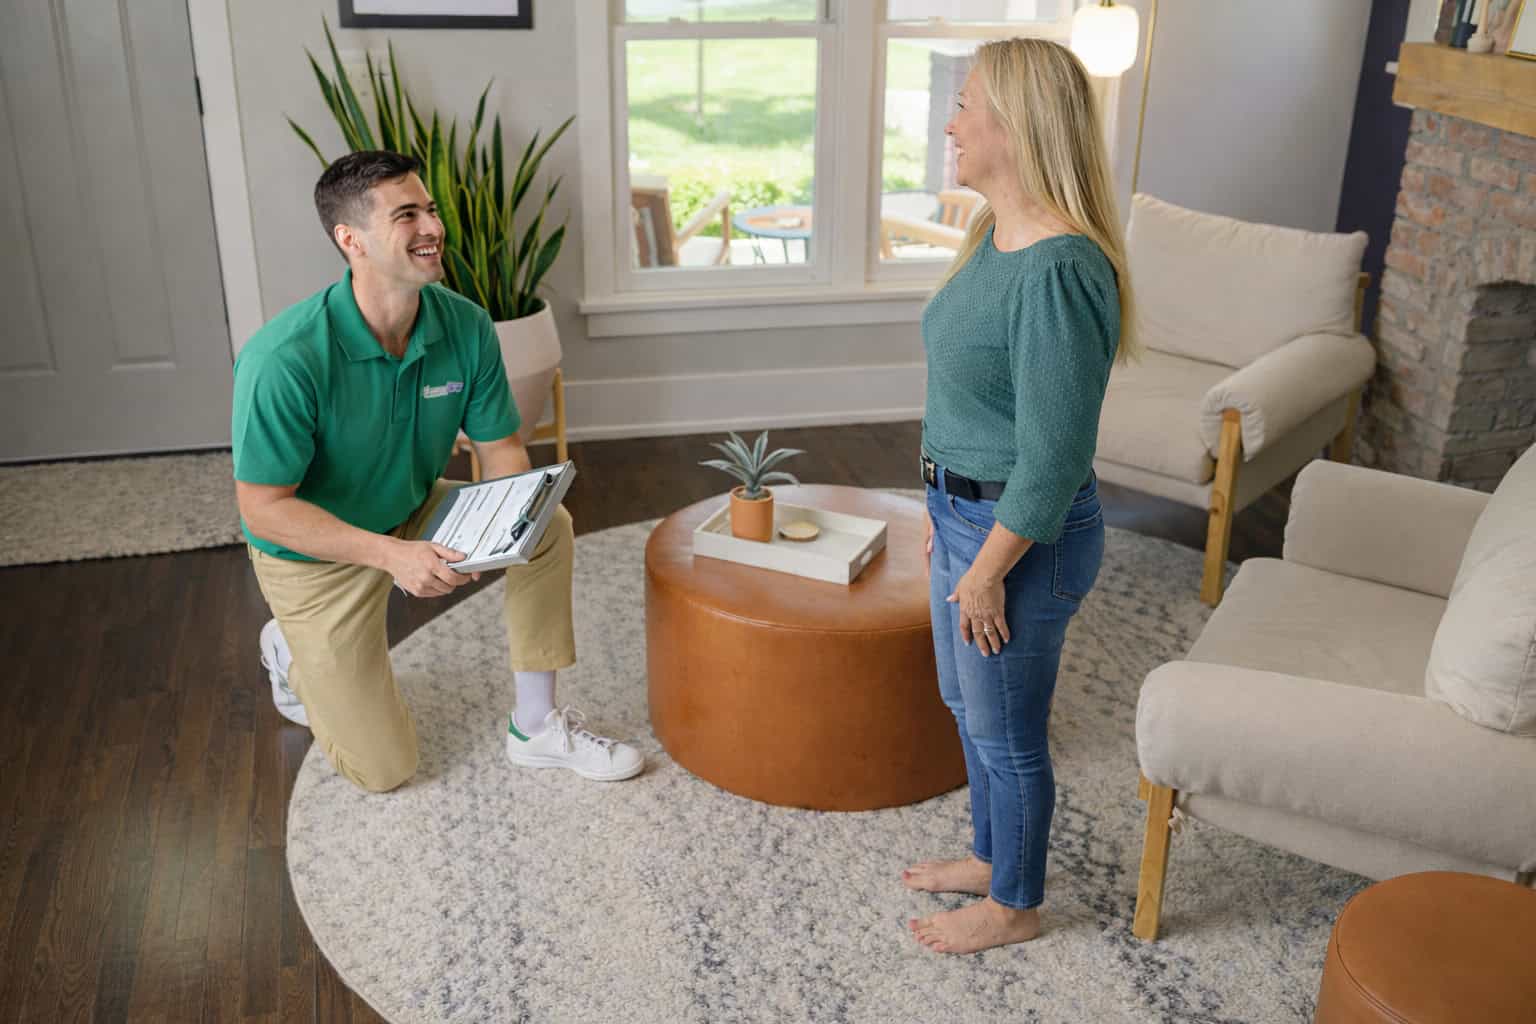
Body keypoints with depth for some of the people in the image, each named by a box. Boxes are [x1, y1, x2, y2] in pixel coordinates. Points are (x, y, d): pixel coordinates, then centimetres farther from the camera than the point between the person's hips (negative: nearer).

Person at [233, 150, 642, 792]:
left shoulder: (465, 326, -16)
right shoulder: (284, 359, -32)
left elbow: (501, 451, -6)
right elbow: (263, 508, -26)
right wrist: (392, 554, -37)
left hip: (415, 514, 5)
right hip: (317, 552, -5)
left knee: (550, 525, -20)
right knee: (383, 770, -1)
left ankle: (536, 728, -5)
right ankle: (291, 652, 30)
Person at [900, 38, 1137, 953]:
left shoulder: (1058, 271, -28)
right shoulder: (997, 236, 4)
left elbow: (1054, 458, -25)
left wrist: (987, 571, -18)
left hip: (1023, 536, -10)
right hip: (967, 512, 10)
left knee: (1007, 734, 10)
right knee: (970, 707, 25)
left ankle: (1016, 906, 34)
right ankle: (991, 857, 48)